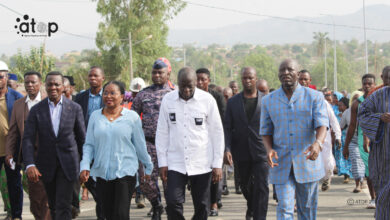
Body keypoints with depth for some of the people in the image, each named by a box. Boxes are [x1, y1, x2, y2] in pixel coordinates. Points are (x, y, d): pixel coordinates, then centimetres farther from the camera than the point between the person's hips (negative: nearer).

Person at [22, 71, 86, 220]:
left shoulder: (74, 108, -1)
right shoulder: (36, 110, -1)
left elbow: (82, 137, 5)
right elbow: (28, 139, -7)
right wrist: (30, 165, -20)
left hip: (67, 163, -2)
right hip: (47, 165, 2)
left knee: (63, 206, -10)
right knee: (53, 206, 13)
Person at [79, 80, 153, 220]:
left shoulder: (131, 117, 2)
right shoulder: (95, 116, 8)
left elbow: (140, 145, 9)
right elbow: (88, 145, 9)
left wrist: (148, 168, 16)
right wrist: (85, 166, -4)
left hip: (126, 172, -3)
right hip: (102, 173, 3)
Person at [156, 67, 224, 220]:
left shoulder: (207, 100, -2)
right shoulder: (168, 100, 2)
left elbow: (217, 133, 2)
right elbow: (162, 133, 7)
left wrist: (217, 164, -1)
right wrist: (162, 162, 3)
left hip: (202, 164, 0)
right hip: (175, 164, 1)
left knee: (202, 207, 4)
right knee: (173, 202, -11)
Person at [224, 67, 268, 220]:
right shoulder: (233, 102, 6)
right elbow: (227, 128, 3)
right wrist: (227, 149, -9)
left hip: (261, 151, -3)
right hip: (242, 153, 3)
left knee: (261, 187, -11)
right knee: (245, 185, 18)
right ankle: (251, 207, 45)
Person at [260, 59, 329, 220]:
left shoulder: (314, 97, 2)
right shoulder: (268, 101, 8)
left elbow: (322, 124, -8)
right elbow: (265, 131, 11)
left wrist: (318, 143, -30)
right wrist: (269, 149, -10)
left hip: (307, 162, 0)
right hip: (281, 164, 0)